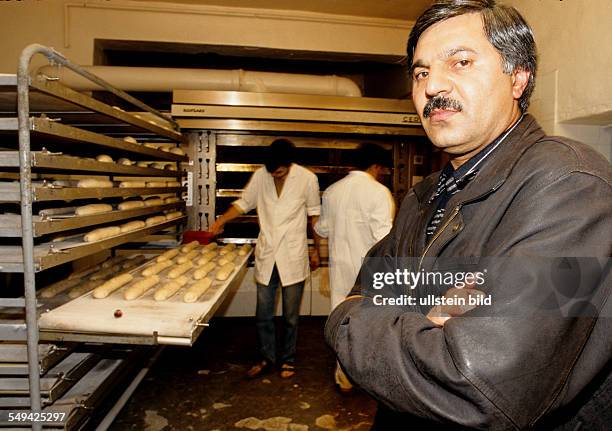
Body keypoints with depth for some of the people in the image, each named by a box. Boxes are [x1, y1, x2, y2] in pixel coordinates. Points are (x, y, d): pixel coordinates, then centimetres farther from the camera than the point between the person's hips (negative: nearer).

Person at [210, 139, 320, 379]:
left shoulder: (307, 179, -8)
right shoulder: (260, 176, -2)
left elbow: (314, 215, 2)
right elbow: (244, 203, 9)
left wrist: (317, 250, 6)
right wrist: (221, 220, -6)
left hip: (293, 257, -2)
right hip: (266, 255, 3)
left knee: (291, 316, 10)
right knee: (263, 314, 11)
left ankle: (288, 359, 29)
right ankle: (267, 358, 30)